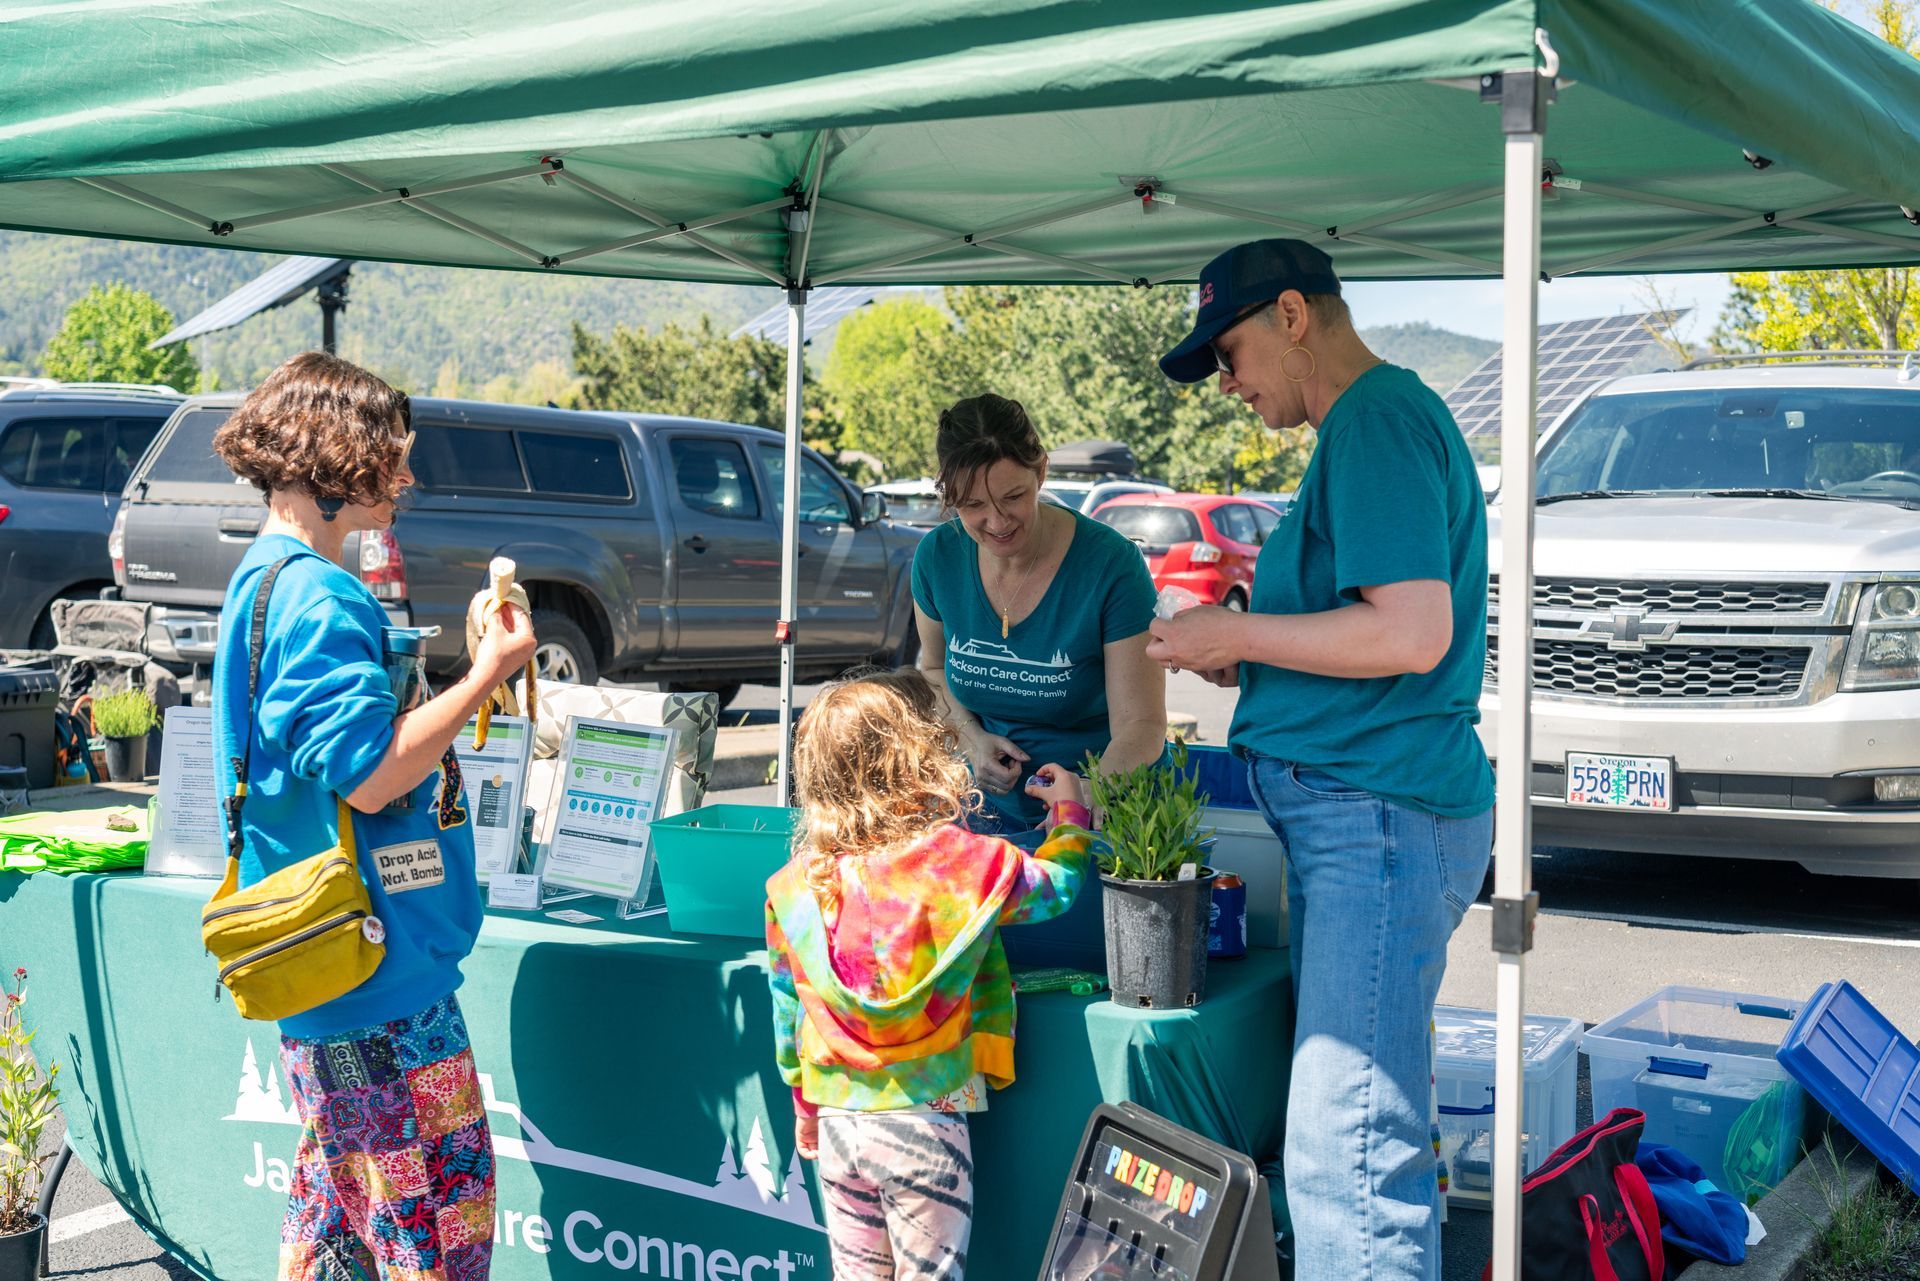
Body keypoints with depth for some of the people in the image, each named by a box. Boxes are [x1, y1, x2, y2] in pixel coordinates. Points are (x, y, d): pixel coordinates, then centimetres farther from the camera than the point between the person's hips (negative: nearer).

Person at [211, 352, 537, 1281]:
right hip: (378, 977, -11)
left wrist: (474, 676, 15)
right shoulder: (319, 597, -19)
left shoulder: (266, 579, 15)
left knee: (336, 1206, 20)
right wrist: (485, 679, -17)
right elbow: (368, 776, -24)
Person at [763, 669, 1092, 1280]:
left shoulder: (793, 886, -2)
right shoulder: (961, 862, -14)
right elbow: (1056, 886, 4)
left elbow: (787, 1007, 7)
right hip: (924, 1120, -4)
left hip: (836, 1118, 4)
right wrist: (1070, 811, 23)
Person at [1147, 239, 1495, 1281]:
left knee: (1348, 1151, -10)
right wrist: (1248, 660, 15)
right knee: (1337, 1131, 15)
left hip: (1381, 815, -11)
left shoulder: (1377, 422, -12)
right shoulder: (1377, 420, 21)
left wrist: (1235, 634, -12)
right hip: (1352, 812, 11)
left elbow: (1412, 635, -23)